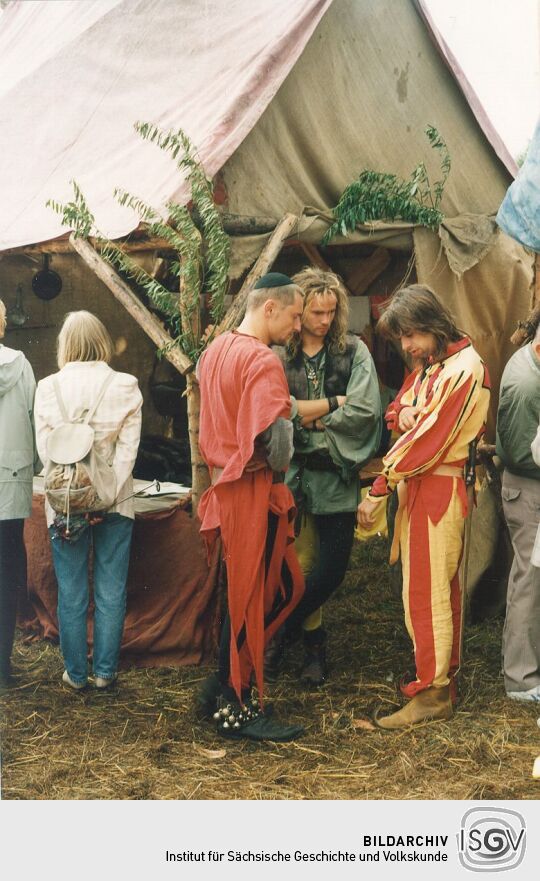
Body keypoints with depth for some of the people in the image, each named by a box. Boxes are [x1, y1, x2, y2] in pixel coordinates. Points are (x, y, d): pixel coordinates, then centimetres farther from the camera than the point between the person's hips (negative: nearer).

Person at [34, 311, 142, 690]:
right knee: (111, 592, 8)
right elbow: (128, 449, -9)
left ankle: (76, 672, 18)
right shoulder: (126, 386, -4)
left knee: (71, 593, 10)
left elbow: (45, 449, -4)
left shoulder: (48, 388, -2)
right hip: (115, 502, 0)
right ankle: (105, 672, 15)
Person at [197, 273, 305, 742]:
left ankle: (224, 685, 21)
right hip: (254, 491, -9)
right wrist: (279, 465, -5)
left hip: (226, 485, 9)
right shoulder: (263, 361, -17)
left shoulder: (215, 350, 12)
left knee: (283, 586, 17)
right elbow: (275, 438, -25)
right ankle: (236, 707, 12)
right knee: (251, 598, 1)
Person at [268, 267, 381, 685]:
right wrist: (334, 403, -11)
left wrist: (305, 414, -8)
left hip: (339, 475, 1)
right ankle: (314, 642, 25)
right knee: (302, 564, 7)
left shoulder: (354, 351, 1)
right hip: (294, 474, -1)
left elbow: (365, 411, -9)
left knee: (333, 566, 0)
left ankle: (282, 629, 22)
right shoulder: (278, 355, -2)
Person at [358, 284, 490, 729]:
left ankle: (433, 693, -1)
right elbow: (398, 408, 17)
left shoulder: (463, 369, -17)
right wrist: (401, 412, -9)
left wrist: (380, 489, -18)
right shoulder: (427, 365, 14)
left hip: (440, 488, -9)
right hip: (420, 484, 9)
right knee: (442, 587, 15)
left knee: (425, 592, -7)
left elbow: (427, 440, -20)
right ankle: (445, 673, 25)